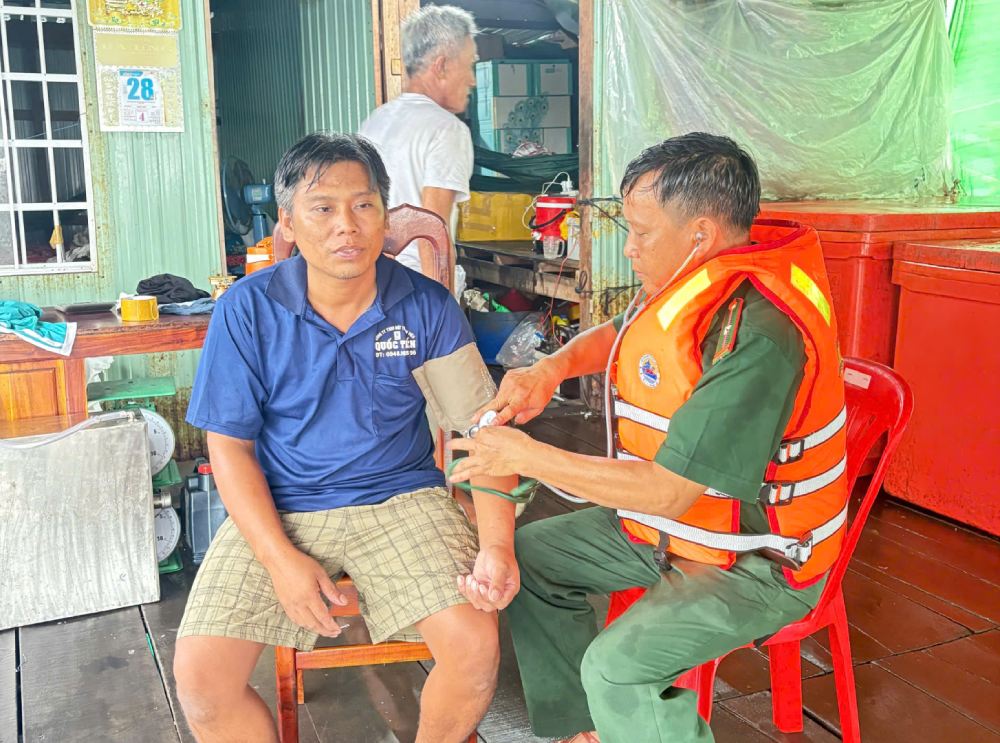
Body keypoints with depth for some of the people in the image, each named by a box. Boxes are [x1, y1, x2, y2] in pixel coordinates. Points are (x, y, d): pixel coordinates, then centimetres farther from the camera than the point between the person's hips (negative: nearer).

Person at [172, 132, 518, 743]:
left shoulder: (427, 305, -5)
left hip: (400, 496, 0)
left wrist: (497, 543, -17)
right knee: (202, 675, -16)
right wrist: (281, 559, -14)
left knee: (475, 646, -20)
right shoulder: (248, 309, -6)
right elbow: (231, 446, -3)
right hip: (277, 508, 1)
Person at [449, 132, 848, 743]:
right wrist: (553, 367, -4)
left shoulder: (755, 337, -32)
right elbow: (621, 335, 17)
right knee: (528, 556, 10)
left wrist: (525, 455, -24)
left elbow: (667, 491, -31)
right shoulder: (699, 283, -3)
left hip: (755, 561, -9)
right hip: (669, 525, 9)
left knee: (617, 668, -29)